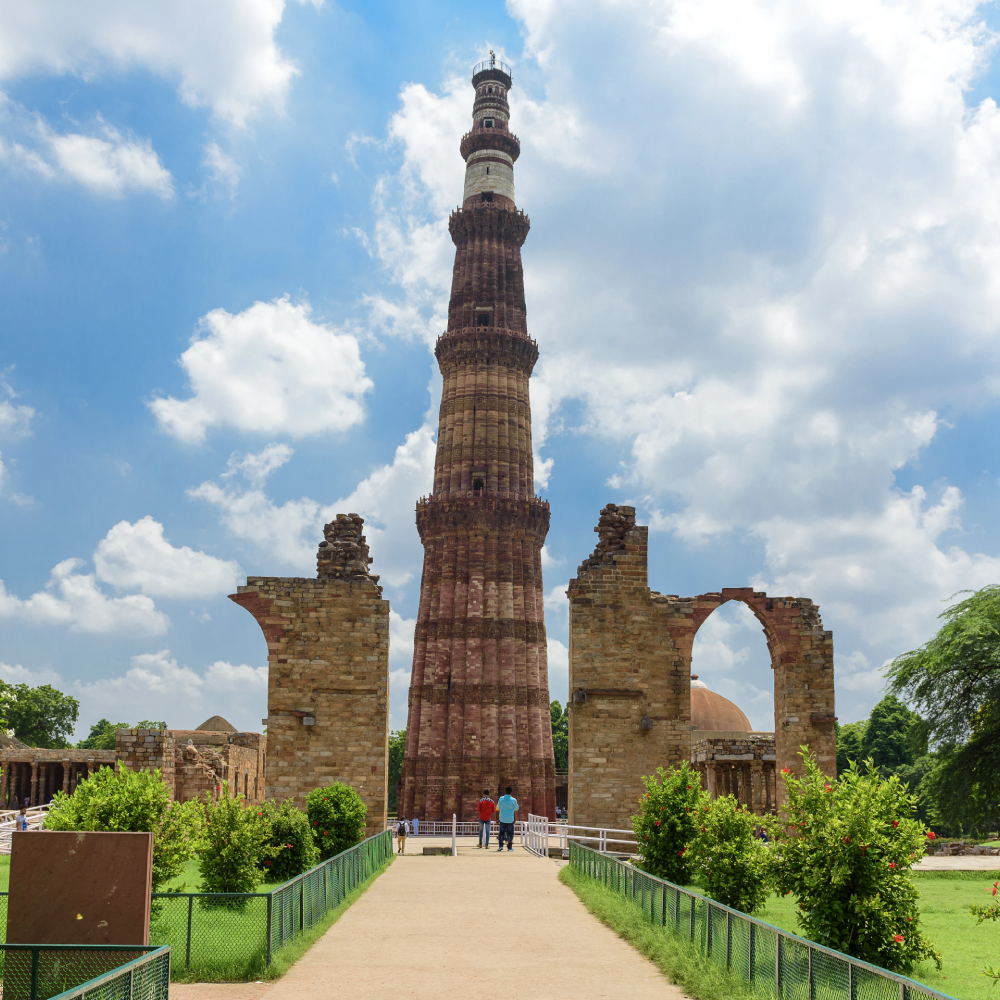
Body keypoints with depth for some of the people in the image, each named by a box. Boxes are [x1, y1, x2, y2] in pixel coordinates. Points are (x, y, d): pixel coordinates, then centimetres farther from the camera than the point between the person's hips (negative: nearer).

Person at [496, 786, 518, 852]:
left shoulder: (501, 799, -5)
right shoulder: (513, 800, -10)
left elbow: (498, 807, 12)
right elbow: (516, 809, 5)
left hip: (502, 819, 1)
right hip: (510, 819, -1)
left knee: (502, 832, 10)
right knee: (510, 833, 6)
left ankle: (501, 846, 3)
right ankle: (509, 847, 7)